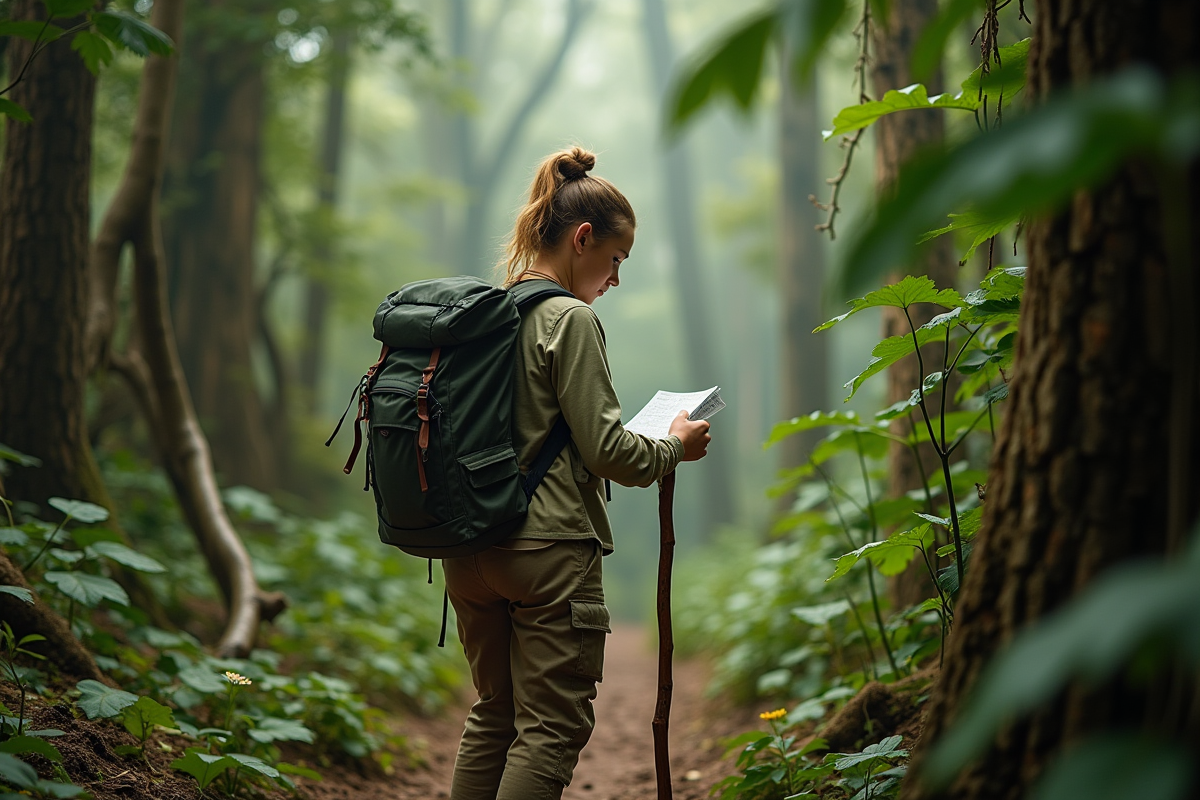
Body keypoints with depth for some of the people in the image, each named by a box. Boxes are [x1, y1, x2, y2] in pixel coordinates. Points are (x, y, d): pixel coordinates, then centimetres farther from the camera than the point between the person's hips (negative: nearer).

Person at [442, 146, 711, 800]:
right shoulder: (571, 321, -12)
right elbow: (605, 451, -14)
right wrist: (674, 447, 5)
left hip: (469, 547, 8)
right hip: (547, 551, -8)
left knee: (493, 714, 17)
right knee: (552, 730, -1)